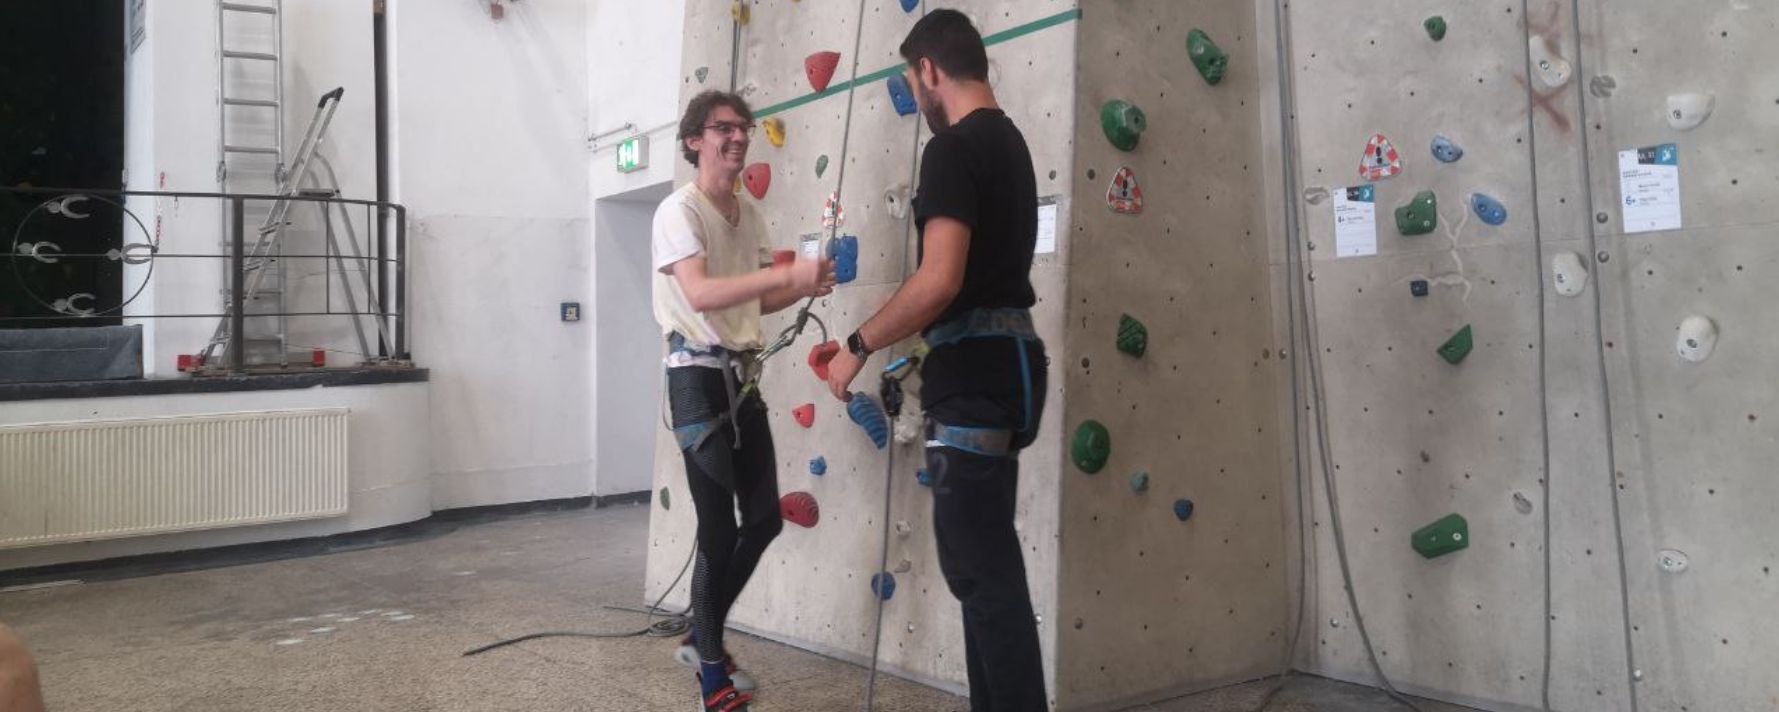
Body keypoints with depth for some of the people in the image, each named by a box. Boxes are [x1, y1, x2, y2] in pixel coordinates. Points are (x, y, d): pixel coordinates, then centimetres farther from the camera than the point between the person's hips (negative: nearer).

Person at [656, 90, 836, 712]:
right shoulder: (679, 211, -12)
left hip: (743, 377, 8)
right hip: (699, 378, -8)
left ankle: (702, 639, 29)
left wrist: (804, 290, 0)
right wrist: (789, 273, -34)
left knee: (765, 519, 9)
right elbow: (700, 293, -27)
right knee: (719, 532, -3)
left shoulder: (749, 216, 13)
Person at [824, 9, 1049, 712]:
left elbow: (940, 280, -24)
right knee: (984, 558, 17)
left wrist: (858, 346, -13)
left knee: (981, 567, -5)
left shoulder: (953, 149, -14)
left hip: (976, 370, -10)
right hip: (1006, 360, 10)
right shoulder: (1008, 140, 17)